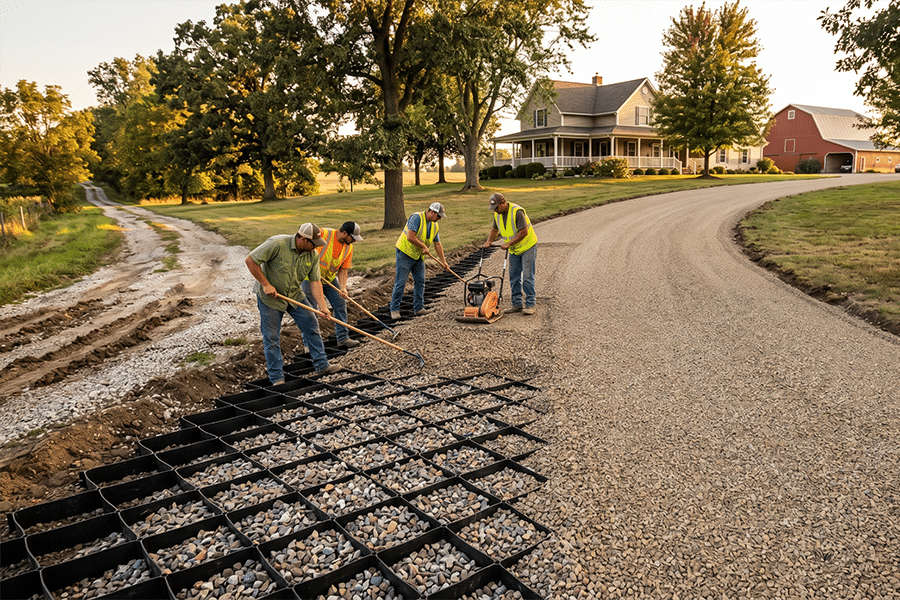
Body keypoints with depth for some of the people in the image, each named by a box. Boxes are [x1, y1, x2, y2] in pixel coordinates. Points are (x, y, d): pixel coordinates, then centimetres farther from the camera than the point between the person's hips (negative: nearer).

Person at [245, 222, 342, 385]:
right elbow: (250, 261, -24)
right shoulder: (277, 244, -27)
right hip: (270, 297, -5)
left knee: (311, 326, 3)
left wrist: (322, 306, -18)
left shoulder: (313, 255, -9)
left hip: (295, 295, 5)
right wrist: (266, 284, -23)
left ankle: (321, 365, 16)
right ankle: (277, 378, 10)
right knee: (271, 338, 0)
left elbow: (315, 281, -7)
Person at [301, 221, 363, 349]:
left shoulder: (348, 248, -3)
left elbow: (343, 270, -3)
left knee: (340, 303, 2)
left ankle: (343, 337, 13)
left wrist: (343, 288, -18)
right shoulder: (323, 234, -22)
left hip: (330, 279, 6)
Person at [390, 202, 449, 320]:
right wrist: (424, 247, -19)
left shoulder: (434, 226, 6)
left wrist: (443, 261, 11)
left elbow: (437, 244, 13)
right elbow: (410, 237, -28)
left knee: (420, 282, 7)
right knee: (400, 282, -6)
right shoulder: (416, 217, -20)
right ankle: (394, 309, 1)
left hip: (419, 256, 8)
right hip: (405, 253, -8)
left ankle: (419, 308, 17)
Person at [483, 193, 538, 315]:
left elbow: (524, 232, -27)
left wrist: (509, 243, -27)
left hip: (527, 246, -8)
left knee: (527, 276, -9)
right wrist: (489, 241, -2)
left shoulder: (517, 211, -24)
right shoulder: (497, 215, 0)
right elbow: (494, 230, 16)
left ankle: (530, 305, -4)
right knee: (514, 277, 6)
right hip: (514, 250, 8)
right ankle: (517, 304, 12)